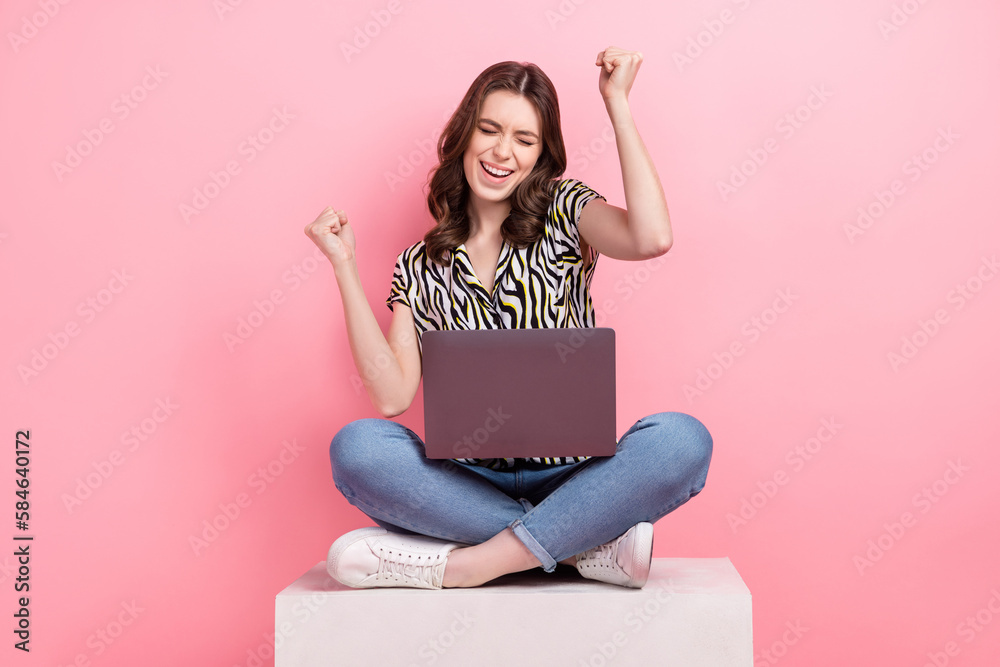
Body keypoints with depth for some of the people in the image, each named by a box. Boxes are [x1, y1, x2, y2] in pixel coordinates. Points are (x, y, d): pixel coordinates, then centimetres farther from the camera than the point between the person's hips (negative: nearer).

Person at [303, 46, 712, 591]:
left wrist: (617, 103, -10)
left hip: (569, 478, -1)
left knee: (683, 439, -30)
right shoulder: (421, 267, 10)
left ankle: (456, 567, -28)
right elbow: (392, 395, -3)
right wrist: (344, 265, -2)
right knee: (356, 447, -28)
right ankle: (591, 544, -24)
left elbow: (652, 238, -18)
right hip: (468, 482, 1)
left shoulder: (562, 215, 6)